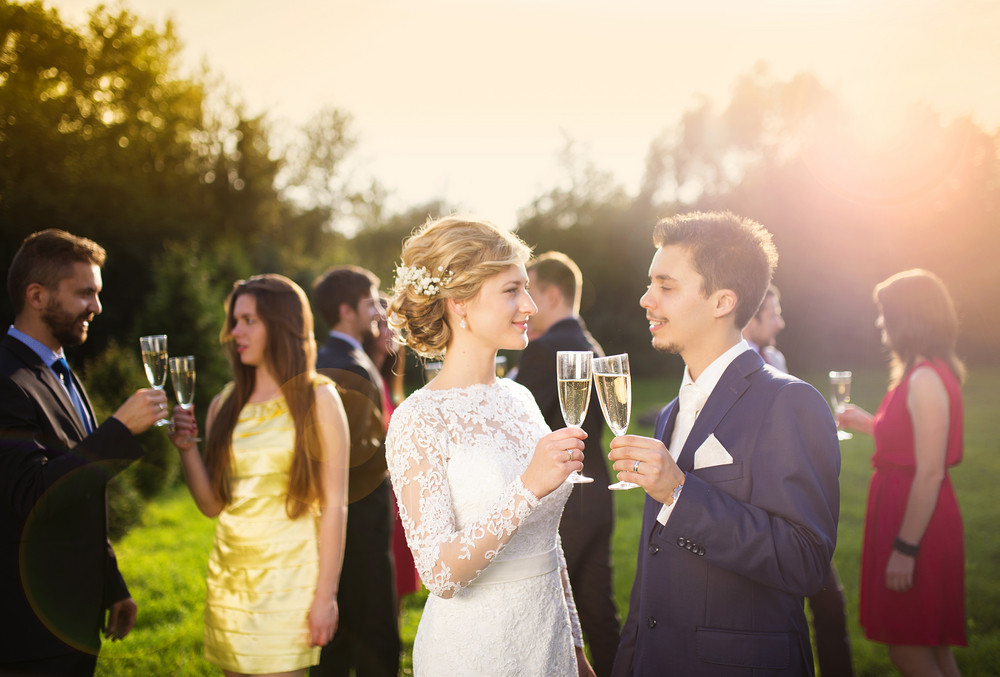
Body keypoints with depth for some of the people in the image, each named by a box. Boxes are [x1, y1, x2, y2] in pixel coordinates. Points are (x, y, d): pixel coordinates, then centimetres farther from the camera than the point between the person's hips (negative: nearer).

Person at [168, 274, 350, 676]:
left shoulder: (317, 399, -4)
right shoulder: (225, 405, 9)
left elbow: (334, 506, -7)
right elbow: (212, 504, 9)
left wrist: (325, 595, -11)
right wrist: (186, 447, -7)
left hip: (288, 578, -4)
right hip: (229, 575, 5)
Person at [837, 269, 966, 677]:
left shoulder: (926, 381, -20)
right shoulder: (921, 374, 11)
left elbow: (930, 472, -23)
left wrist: (904, 549, -23)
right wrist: (870, 425, 21)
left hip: (917, 526, -10)